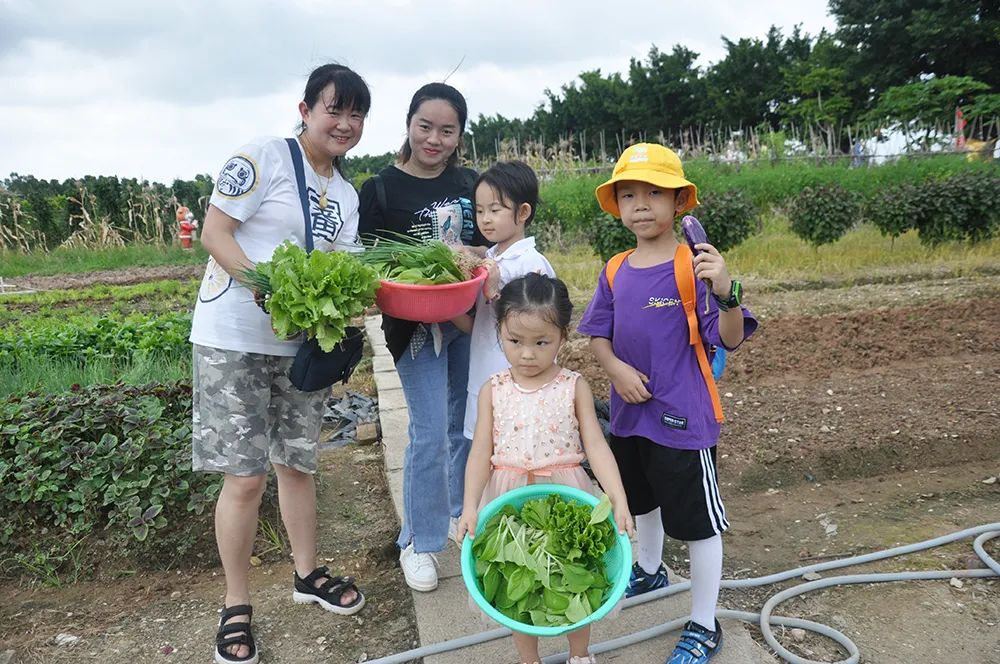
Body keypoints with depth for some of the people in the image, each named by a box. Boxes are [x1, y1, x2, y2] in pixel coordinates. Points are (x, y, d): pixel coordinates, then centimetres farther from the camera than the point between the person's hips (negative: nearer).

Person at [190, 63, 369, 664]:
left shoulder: (346, 194, 13)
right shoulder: (264, 156, -8)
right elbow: (215, 233, -12)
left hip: (302, 344, 6)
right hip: (236, 338, -6)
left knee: (298, 463, 16)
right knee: (245, 477, -3)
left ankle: (307, 573, 35)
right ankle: (237, 605, 17)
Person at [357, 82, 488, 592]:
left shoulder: (470, 184, 6)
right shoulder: (381, 190, -6)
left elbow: (489, 246, 13)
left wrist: (472, 255, -8)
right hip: (415, 326, -4)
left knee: (467, 424, 15)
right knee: (430, 433, -5)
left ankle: (464, 514, 36)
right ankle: (419, 541, 13)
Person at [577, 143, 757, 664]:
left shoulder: (694, 268, -15)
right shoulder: (616, 271, 1)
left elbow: (730, 339, -19)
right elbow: (597, 334, 7)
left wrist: (726, 292, -38)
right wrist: (616, 368, -12)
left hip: (682, 419, -6)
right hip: (629, 413, 6)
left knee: (698, 521, 6)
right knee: (642, 501, 27)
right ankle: (649, 570, 54)